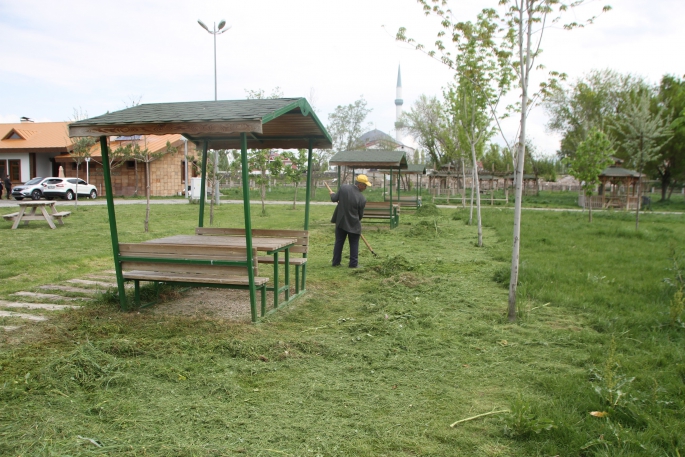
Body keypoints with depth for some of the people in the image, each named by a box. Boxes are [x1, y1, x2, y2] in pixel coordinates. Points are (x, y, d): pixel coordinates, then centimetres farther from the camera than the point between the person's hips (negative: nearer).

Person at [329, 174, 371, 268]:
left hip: (341, 221, 4)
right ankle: (353, 263, 14)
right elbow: (360, 215, -5)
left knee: (339, 242, 15)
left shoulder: (343, 187, -13)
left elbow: (334, 199, -1)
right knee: (354, 244, 11)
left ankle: (335, 262, 21)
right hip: (353, 224, -4)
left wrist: (332, 194, 23)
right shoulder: (362, 199, -19)